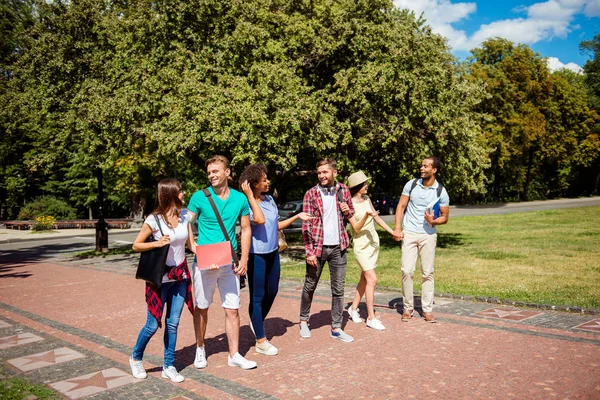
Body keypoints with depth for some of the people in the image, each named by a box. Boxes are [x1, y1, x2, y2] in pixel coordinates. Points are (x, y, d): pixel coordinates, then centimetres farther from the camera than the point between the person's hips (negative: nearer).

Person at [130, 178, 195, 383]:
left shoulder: (185, 215, -1)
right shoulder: (154, 220, -15)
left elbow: (192, 244, 3)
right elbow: (136, 245, -7)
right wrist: (156, 243, -23)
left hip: (181, 275, 4)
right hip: (160, 276, -4)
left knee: (173, 323, 9)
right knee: (153, 324, 4)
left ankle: (169, 366, 22)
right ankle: (136, 358, 31)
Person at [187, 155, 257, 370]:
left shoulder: (240, 199, 2)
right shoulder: (200, 197, -6)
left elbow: (246, 229, 8)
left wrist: (244, 259, 1)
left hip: (229, 263, 2)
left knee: (232, 309, 4)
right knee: (201, 308, 12)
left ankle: (234, 355, 15)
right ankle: (200, 349, 31)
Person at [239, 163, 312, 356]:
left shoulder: (270, 200, 6)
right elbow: (260, 220, -33)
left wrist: (297, 216, 11)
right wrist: (250, 196, -27)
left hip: (273, 253, 8)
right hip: (257, 255, -7)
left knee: (272, 291, 19)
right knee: (257, 296, 3)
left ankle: (256, 322, 44)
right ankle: (261, 341, 15)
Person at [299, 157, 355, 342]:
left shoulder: (343, 190, 5)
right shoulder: (311, 194, -5)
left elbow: (351, 215, 18)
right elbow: (306, 225, -7)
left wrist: (347, 211, -7)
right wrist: (309, 251, -13)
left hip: (338, 247, 3)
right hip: (317, 247, -2)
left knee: (338, 289, 6)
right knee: (310, 286, 10)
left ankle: (336, 328, 16)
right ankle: (303, 321, 29)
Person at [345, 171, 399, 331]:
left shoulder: (366, 199, 7)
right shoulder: (350, 204, -14)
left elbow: (377, 218, 16)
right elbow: (356, 228, -16)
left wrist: (392, 232, 17)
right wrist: (366, 215, -32)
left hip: (373, 242, 7)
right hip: (361, 245, -7)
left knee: (365, 278, 12)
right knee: (372, 279, -11)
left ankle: (353, 308, 27)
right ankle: (371, 318, -3)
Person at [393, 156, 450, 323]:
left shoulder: (441, 191, -2)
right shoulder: (411, 185, 1)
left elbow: (445, 217, 4)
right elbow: (401, 206, 4)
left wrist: (434, 221, -18)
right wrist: (397, 228, -6)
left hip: (428, 235, 0)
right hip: (409, 234, 0)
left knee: (428, 273, 4)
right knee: (407, 271, -4)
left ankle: (427, 309, 15)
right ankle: (408, 308, 10)